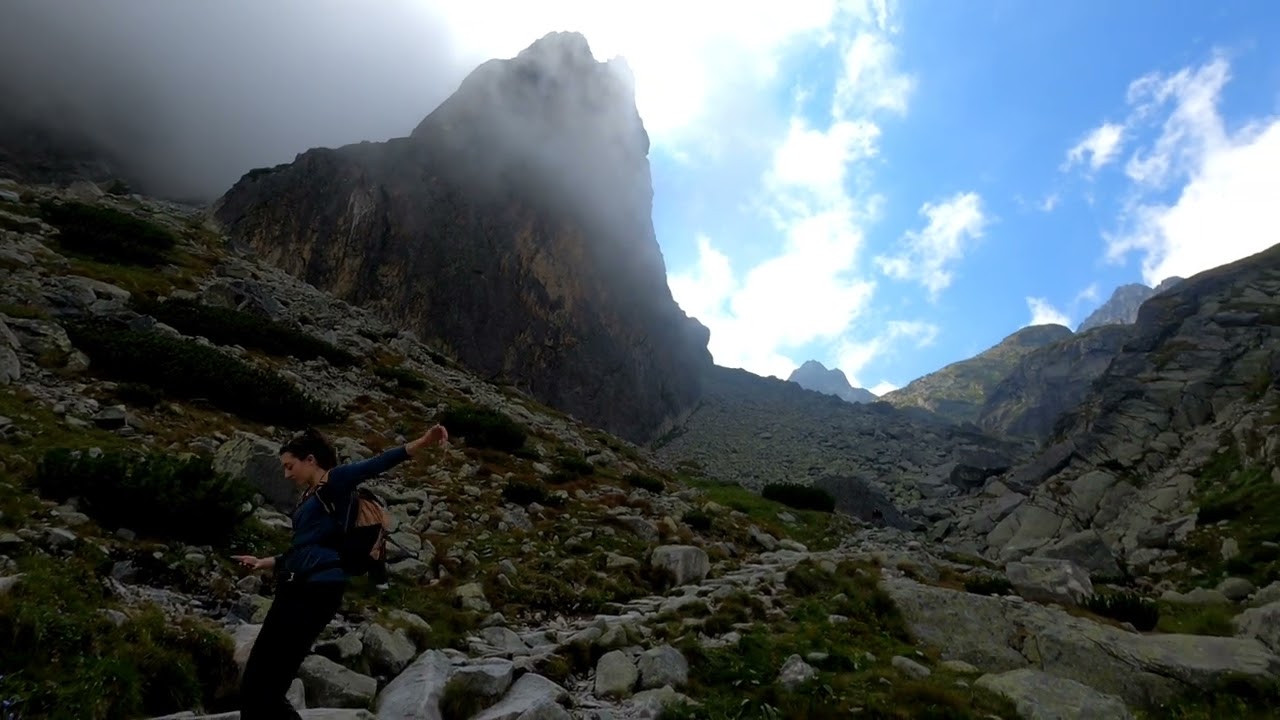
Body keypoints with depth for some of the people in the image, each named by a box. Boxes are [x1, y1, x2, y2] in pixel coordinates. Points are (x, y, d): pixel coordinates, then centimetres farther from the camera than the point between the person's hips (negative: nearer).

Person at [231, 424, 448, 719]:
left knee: (264, 687, -7)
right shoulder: (307, 496, 21)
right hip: (296, 589, 9)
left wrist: (422, 442, -34)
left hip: (317, 591, -9)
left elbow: (377, 464, -20)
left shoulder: (336, 480, -3)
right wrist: (266, 562, 41)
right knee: (256, 686, 11)